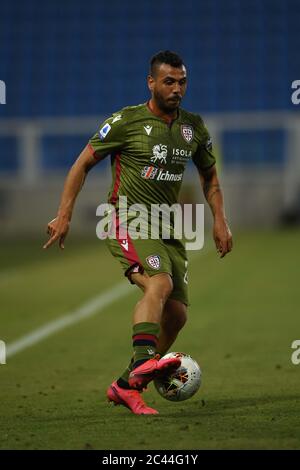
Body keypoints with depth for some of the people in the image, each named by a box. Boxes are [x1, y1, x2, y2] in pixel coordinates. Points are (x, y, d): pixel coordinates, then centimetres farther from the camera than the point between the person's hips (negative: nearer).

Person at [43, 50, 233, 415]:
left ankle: (126, 386, 13)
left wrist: (219, 220, 11)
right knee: (160, 283, -32)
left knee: (176, 314, 0)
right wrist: (64, 215, -7)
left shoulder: (193, 127, 9)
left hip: (167, 230, 6)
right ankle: (142, 363, -48)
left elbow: (209, 174, 23)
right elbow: (84, 162, -1)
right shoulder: (127, 121, -7)